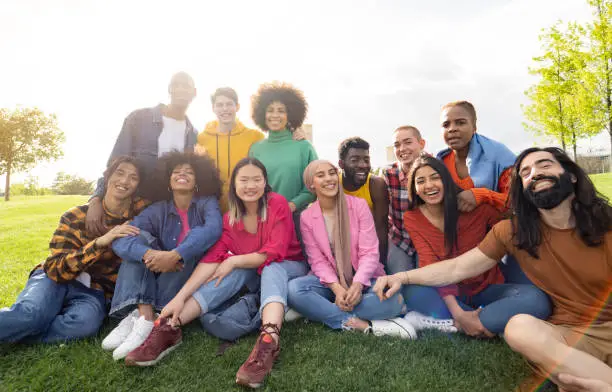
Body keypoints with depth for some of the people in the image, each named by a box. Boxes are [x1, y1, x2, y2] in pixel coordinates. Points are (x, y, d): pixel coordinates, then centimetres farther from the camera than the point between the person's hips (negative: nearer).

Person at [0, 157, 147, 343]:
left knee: (85, 322, -34)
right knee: (31, 314, -36)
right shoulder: (77, 216, -6)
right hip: (56, 278, -1)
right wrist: (100, 242, -28)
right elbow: (57, 269, -14)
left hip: (94, 290, 1)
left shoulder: (140, 215, -4)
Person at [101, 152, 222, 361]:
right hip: (157, 278, 3)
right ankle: (145, 315, -32)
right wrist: (149, 254, -36)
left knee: (194, 237, -27)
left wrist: (175, 255, -41)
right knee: (140, 237, -14)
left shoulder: (207, 203, -6)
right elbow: (120, 240, -15)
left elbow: (213, 229, -30)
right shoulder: (158, 210, -1)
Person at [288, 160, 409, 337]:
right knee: (293, 289, -29)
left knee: (391, 299, -31)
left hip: (363, 278, -1)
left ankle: (320, 311, -19)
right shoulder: (307, 217, -2)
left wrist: (358, 284, -27)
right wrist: (337, 288, -23)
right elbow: (318, 260, -5)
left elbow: (369, 252, -10)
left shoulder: (359, 205, -6)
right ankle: (364, 325, -27)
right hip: (330, 281, 1)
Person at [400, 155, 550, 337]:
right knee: (411, 291, -33)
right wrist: (458, 313, -27)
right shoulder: (412, 219, -7)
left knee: (536, 299, -28)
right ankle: (490, 322, -18)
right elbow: (431, 266, -15)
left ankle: (446, 323, -22)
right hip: (446, 292, 0)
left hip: (486, 288, 1)